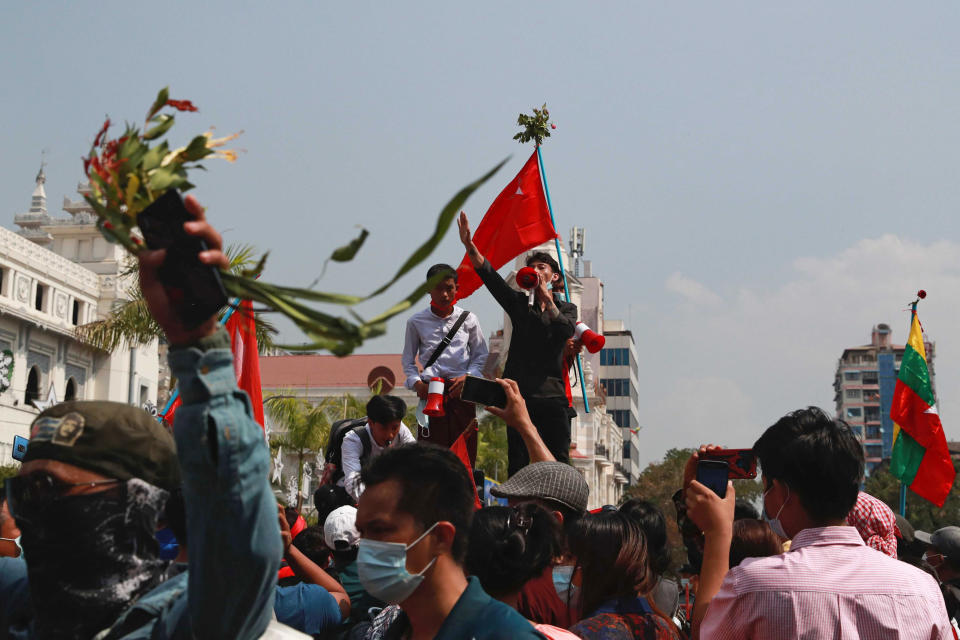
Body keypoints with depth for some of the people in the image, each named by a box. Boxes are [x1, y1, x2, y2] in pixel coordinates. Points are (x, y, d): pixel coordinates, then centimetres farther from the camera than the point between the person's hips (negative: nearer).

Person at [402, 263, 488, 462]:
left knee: (465, 451, -1)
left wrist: (467, 376, -6)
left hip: (461, 391, 1)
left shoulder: (468, 320, 8)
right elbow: (408, 360, 12)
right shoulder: (416, 322, 7)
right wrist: (417, 383, -5)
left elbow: (480, 354, 12)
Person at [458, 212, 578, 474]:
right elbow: (489, 275, 1)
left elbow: (565, 330, -9)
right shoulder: (519, 303, 14)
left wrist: (546, 296, -8)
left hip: (553, 395, -1)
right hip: (520, 393, 1)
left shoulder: (567, 308, 14)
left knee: (558, 463, -3)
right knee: (518, 464, -2)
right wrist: (469, 246, -12)